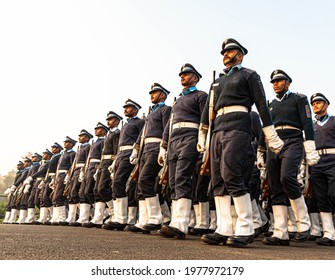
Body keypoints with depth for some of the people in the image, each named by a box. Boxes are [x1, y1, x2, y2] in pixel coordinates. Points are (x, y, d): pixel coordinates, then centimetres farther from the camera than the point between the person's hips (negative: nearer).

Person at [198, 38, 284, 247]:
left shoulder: (249, 75, 10)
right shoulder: (218, 81, 27)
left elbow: (262, 105, 3)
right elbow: (208, 109, 24)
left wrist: (272, 138, -2)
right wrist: (202, 137, 17)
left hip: (238, 128, -6)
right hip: (218, 130, 7)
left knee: (230, 174, -20)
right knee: (218, 179, -3)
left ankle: (245, 230, -13)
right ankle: (224, 230, -4)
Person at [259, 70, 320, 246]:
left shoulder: (299, 99, 9)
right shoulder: (271, 105, 24)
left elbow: (307, 124, -1)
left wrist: (310, 150, -12)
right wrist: (260, 153, 20)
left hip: (292, 143, -5)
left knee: (287, 177, -29)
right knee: (276, 190, -4)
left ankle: (303, 223, -13)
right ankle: (280, 234, -4)